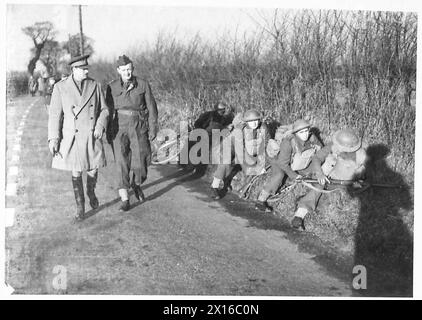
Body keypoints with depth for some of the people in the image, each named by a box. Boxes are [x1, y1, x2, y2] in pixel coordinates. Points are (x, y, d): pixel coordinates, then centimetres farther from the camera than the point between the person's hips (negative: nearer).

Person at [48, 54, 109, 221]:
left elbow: (104, 110, 7)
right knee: (76, 173, 5)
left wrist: (100, 126, -10)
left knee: (93, 171, 7)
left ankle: (91, 192, 40)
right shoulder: (60, 87, -3)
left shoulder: (95, 86, 2)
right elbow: (55, 114, -2)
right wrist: (54, 138, -8)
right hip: (72, 138, -1)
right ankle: (80, 206, 21)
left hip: (92, 137, 2)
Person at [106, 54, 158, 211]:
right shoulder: (112, 87, 4)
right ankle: (125, 200, -9)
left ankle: (136, 184, 28)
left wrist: (153, 128, -2)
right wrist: (108, 133, 9)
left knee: (141, 161, -6)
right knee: (122, 162, -10)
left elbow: (151, 107, 4)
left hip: (139, 128, 0)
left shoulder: (143, 85, 1)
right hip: (119, 128, 0)